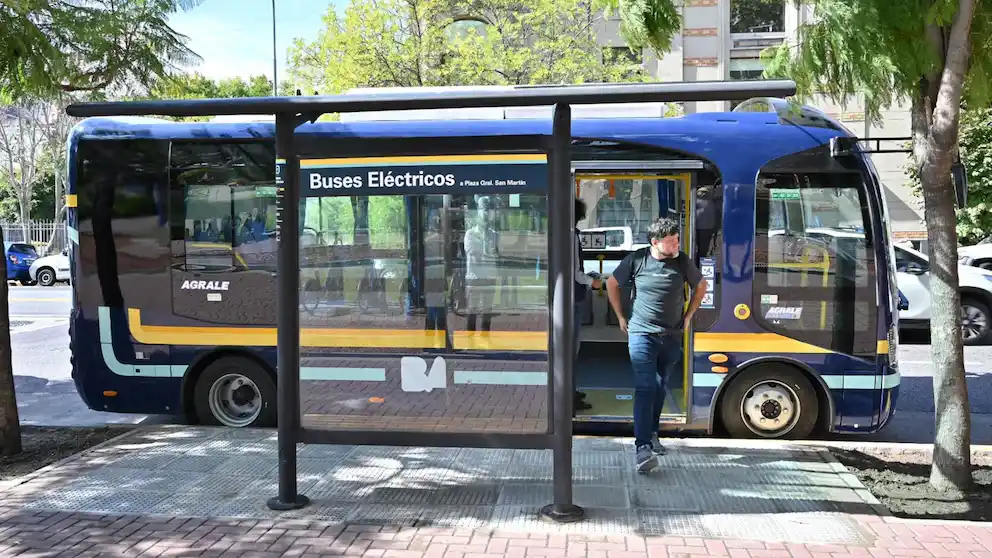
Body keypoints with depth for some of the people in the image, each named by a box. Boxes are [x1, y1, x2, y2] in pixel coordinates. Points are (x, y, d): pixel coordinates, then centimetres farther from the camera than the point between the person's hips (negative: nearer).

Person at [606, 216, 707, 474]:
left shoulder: (682, 261, -1)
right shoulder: (636, 259, -7)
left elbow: (700, 286, 17)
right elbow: (612, 284, 8)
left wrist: (688, 316, 14)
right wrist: (621, 317, 8)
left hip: (672, 336, 4)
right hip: (641, 334, -3)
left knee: (659, 387, 15)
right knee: (645, 387, -14)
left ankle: (652, 434, 33)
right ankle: (643, 448, -20)